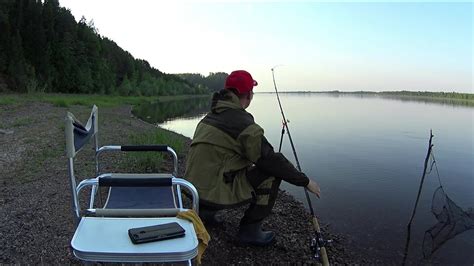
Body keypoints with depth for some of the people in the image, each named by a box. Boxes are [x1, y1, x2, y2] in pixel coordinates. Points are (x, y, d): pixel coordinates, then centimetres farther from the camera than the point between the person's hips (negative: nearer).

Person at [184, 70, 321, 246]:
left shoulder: (211, 116, 12)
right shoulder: (244, 124, -15)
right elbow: (270, 159, -15)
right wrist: (305, 181, -1)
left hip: (194, 188, 9)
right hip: (215, 192, -9)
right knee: (273, 174, -3)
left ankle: (206, 212, 23)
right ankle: (250, 231, 5)